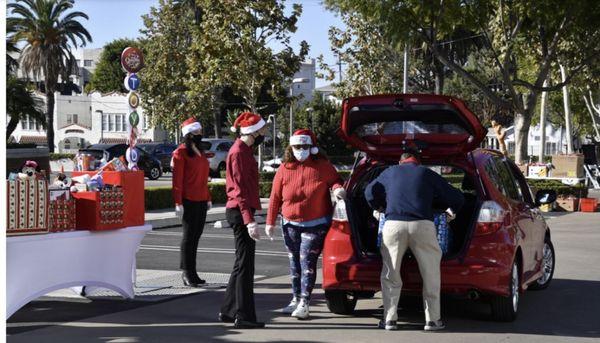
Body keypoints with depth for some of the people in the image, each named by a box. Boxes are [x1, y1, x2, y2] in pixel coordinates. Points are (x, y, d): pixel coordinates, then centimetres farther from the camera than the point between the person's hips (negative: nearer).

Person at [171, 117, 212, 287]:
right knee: (189, 236, -4)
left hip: (201, 201, 8)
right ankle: (187, 273, 2)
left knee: (196, 236, 10)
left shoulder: (200, 152, 18)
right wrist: (178, 203, -17)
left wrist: (208, 198, 18)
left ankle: (191, 272, 16)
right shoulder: (180, 153, -8)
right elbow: (177, 180, -12)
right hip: (188, 201, -8)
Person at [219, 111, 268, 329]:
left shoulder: (242, 150, 17)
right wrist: (249, 220, -25)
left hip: (240, 211, 10)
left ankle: (228, 311, 22)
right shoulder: (239, 152, -15)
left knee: (242, 264, 15)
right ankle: (244, 317, -4)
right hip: (241, 212, -10)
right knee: (245, 264, -7)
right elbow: (240, 189, -21)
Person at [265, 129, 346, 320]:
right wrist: (270, 222, 3)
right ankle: (296, 299, 25)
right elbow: (275, 197, 2)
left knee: (307, 262, -11)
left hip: (315, 225, -3)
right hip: (291, 225, 4)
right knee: (295, 262, 13)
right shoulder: (285, 169, -1)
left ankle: (304, 302, -10)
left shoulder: (322, 166, -5)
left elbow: (335, 180, 9)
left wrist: (337, 188, -16)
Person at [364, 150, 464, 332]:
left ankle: (389, 319, 8)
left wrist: (380, 208, 47)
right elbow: (457, 198, 21)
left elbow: (369, 192, 30)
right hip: (422, 225, -1)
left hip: (393, 224, 1)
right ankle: (432, 319, 9)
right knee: (430, 275, 9)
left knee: (390, 274, 11)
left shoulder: (390, 172, 22)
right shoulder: (427, 174, 18)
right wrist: (452, 210, 42)